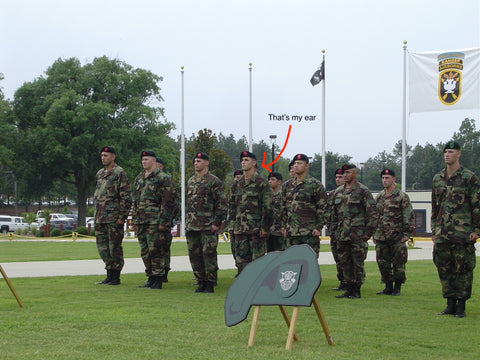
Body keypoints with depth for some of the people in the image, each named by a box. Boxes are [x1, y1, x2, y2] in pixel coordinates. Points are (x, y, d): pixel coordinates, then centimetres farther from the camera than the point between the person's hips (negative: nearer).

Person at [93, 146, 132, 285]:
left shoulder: (119, 173, -7)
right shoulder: (99, 174, 17)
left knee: (114, 248, -3)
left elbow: (126, 197, -11)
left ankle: (116, 277, 4)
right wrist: (96, 214, 17)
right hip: (100, 219, 8)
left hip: (114, 218, -8)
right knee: (103, 248, 10)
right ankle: (109, 275, 18)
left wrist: (122, 216, -15)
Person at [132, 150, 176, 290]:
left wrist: (163, 222, -15)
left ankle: (158, 281, -3)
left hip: (155, 221, -7)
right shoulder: (139, 178, 18)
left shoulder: (163, 178, -5)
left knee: (156, 250, -8)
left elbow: (168, 201, -10)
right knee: (145, 252, 8)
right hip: (141, 221, 7)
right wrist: (135, 219, 17)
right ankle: (151, 278, 16)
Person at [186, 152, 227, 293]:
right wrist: (187, 222, 19)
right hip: (192, 227, 7)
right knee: (194, 255, 8)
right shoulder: (191, 181, 17)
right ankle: (201, 283, 16)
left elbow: (222, 204, -8)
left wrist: (216, 223, -14)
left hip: (208, 227, -7)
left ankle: (210, 284, 0)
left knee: (208, 254, -6)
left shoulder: (214, 181, -5)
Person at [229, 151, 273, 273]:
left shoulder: (261, 183, -4)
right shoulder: (237, 184, 14)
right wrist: (234, 223, 13)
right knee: (241, 260, 6)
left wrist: (264, 227, -12)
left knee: (257, 260, -3)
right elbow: (232, 206, 20)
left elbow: (267, 207, -8)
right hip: (240, 230, 6)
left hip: (257, 229, -6)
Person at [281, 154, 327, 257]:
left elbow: (323, 207, -4)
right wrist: (284, 225, 15)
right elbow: (284, 207, 21)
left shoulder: (315, 185, -3)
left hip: (309, 233, -6)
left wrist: (319, 227, -10)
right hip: (291, 232, 6)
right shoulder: (288, 186, 15)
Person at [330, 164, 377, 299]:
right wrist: (336, 230, 17)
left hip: (357, 235, -6)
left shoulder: (363, 191, -4)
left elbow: (372, 212, -6)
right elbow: (334, 213, 23)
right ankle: (348, 289, 16)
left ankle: (357, 291, 5)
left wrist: (368, 231, -10)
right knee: (345, 263, 8)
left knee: (358, 263, -1)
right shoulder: (338, 192, 14)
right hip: (342, 236, 6)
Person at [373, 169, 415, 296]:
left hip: (397, 238, -5)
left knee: (398, 264, -1)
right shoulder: (379, 197, 15)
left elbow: (409, 217, -5)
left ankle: (397, 288, 8)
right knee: (383, 263, 6)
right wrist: (374, 234, 16)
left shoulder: (402, 197, -3)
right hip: (381, 237, 5)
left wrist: (407, 234, -11)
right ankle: (388, 287, 16)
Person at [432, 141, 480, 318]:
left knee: (463, 269, -2)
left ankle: (461, 306, 5)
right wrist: (434, 230, 15)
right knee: (444, 269, 5)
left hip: (463, 233, -5)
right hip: (443, 233, 5)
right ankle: (450, 305, 14)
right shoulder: (437, 179, 13)